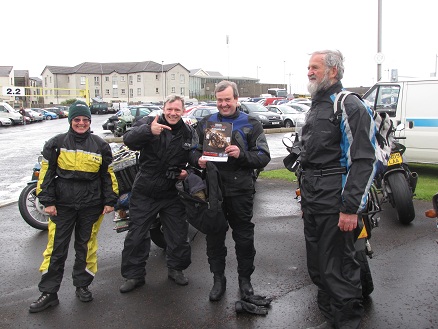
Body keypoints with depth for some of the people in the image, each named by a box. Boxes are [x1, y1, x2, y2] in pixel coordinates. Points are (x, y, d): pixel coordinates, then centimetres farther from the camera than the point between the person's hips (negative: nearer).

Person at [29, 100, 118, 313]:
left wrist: (110, 201, 4)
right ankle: (49, 293, 11)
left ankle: (82, 285, 27)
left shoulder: (100, 145, 4)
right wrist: (47, 201, -4)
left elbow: (108, 174, 8)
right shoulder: (56, 143, 1)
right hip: (62, 204, -1)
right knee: (56, 248, 1)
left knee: (86, 247, 11)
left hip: (91, 206, 1)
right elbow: (46, 173, 2)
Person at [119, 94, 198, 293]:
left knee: (178, 234, 11)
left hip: (172, 194, 2)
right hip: (144, 192, -2)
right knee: (136, 235, 5)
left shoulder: (189, 133, 3)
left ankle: (176, 269, 33)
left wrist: (188, 171, -6)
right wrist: (148, 130, -42)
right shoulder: (148, 123, -7)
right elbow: (129, 140, -25)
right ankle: (134, 275, 20)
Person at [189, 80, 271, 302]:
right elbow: (193, 151, 14)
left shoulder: (251, 124, 3)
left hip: (240, 191, -2)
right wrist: (198, 160, -9)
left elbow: (264, 157, -3)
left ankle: (245, 278, 26)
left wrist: (241, 154, -20)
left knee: (244, 238, 7)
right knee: (214, 237, 9)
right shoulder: (205, 123, 12)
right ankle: (218, 279, 24)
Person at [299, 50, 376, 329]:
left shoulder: (349, 106, -11)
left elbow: (364, 161, -19)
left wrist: (351, 208, -23)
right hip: (312, 199, 10)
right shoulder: (316, 107, 18)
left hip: (334, 201, -9)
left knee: (338, 268, -3)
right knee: (317, 265, 16)